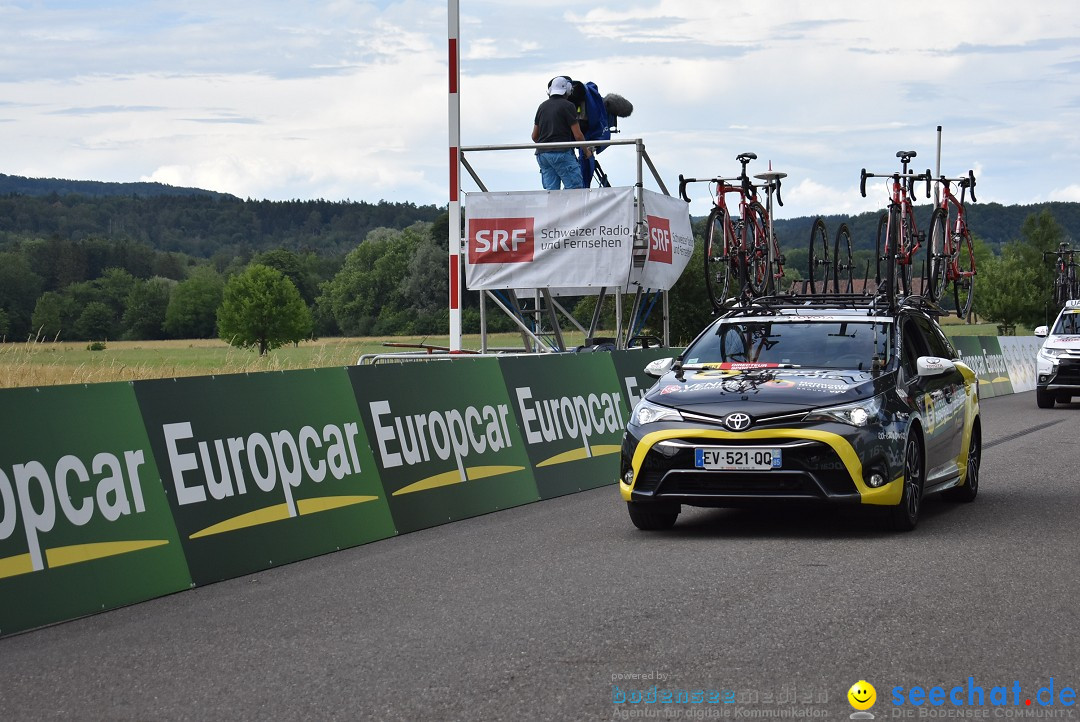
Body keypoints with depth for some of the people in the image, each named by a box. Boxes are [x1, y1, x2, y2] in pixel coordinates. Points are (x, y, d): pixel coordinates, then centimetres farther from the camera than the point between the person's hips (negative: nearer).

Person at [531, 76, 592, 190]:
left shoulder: (542, 106, 16)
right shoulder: (568, 106, -4)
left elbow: (534, 136, 19)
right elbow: (577, 135, -6)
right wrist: (587, 151, 11)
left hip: (542, 154, 7)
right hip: (561, 152, -7)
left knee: (551, 190, 4)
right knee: (575, 187, -5)